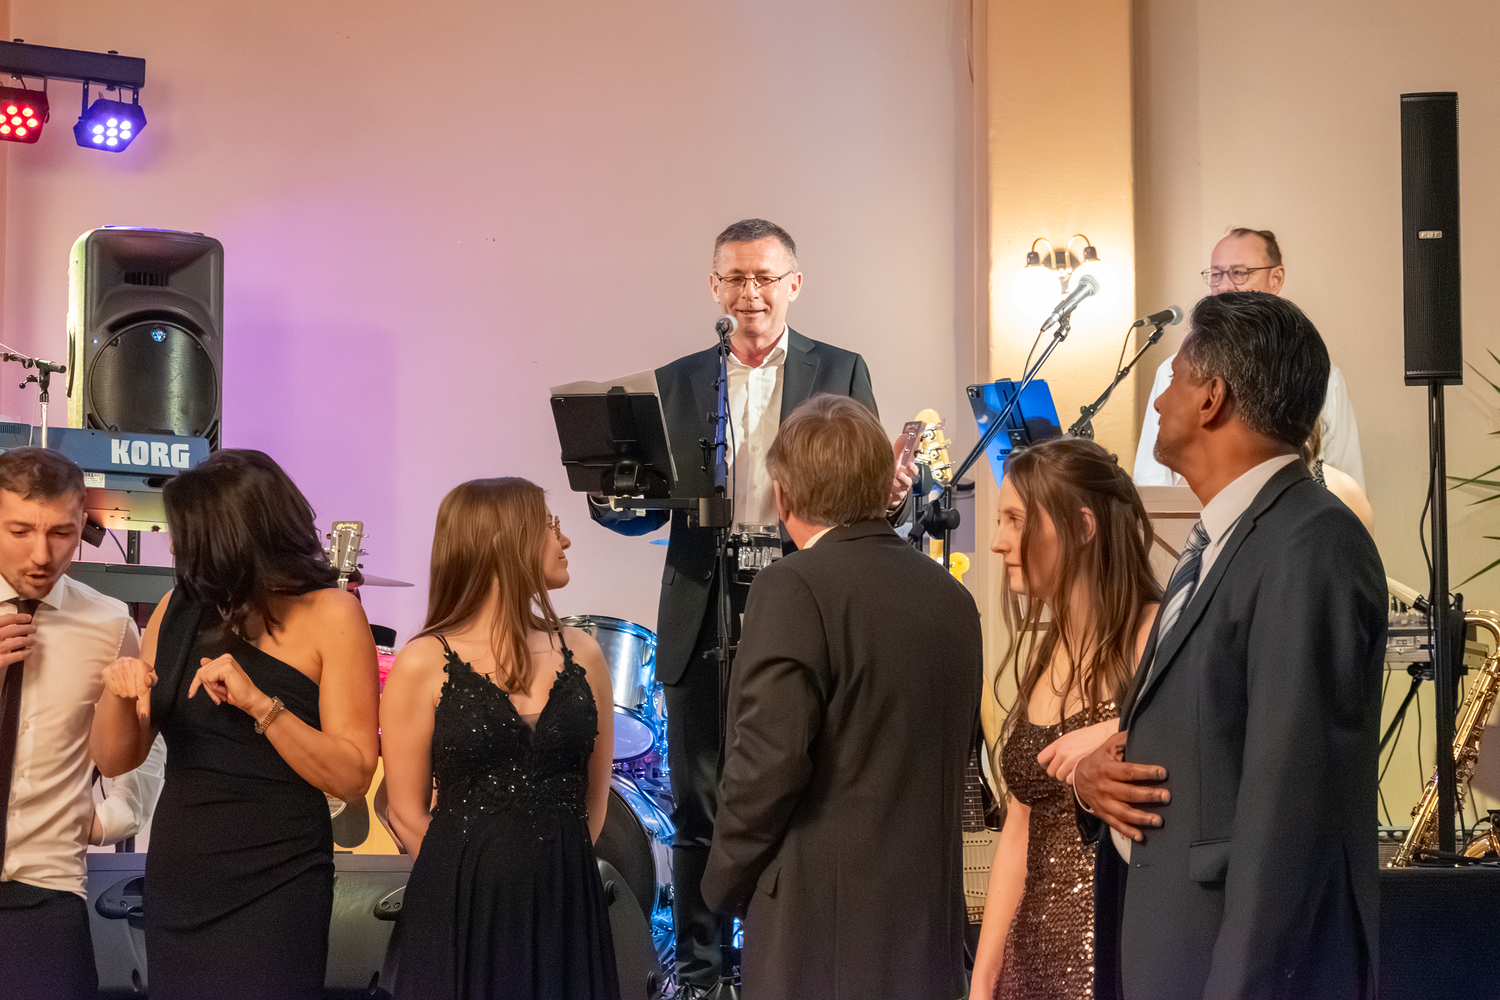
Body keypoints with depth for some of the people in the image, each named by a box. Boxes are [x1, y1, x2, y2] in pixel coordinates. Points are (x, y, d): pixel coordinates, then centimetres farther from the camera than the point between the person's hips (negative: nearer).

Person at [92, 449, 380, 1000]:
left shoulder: (330, 614, -6)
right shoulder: (178, 610, 8)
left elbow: (352, 776, -13)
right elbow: (115, 759, 9)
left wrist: (259, 704, -24)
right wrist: (118, 691, -10)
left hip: (274, 888, -5)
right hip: (176, 884, 5)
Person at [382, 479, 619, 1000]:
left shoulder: (580, 655, 7)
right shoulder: (423, 664, -5)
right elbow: (408, 814, -2)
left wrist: (551, 868, 7)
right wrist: (470, 881, 1)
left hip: (565, 914, 4)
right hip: (461, 916, -3)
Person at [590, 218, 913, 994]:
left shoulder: (841, 374, 6)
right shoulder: (676, 383, 10)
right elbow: (655, 505, 8)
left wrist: (889, 495, -22)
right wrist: (613, 499, -14)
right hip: (703, 624, 2)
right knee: (697, 806, 7)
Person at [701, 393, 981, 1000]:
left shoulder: (794, 589, -13)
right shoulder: (951, 596, 8)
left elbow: (770, 758, -19)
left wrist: (725, 882, -5)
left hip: (821, 917, -7)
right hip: (930, 915, 7)